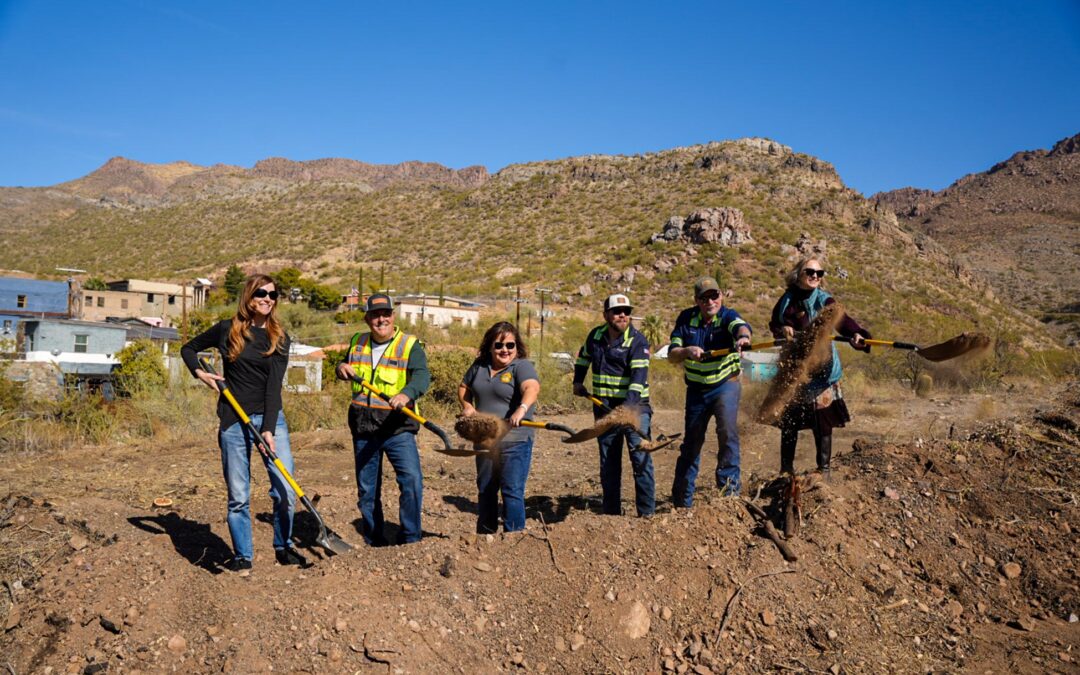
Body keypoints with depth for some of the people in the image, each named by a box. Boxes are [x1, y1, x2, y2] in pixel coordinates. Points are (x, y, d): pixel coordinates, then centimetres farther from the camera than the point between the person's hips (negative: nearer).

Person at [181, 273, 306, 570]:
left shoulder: (279, 338, 2)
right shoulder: (226, 330, 3)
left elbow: (273, 386, -7)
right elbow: (188, 348, 20)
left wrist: (268, 429, -16)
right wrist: (200, 372, 1)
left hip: (270, 418, 0)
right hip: (233, 421, 0)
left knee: (286, 489, -5)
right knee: (238, 495, 1)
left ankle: (283, 548, 15)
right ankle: (242, 556, 17)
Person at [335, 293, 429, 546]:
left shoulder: (410, 345, -5)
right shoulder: (357, 343, 10)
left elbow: (422, 375, -22)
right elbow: (345, 368, 27)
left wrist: (407, 394, -43)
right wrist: (342, 368, 2)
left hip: (398, 428, -4)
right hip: (363, 429, 5)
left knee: (412, 479, -18)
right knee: (367, 489, 12)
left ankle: (409, 540, -4)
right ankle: (374, 544, 26)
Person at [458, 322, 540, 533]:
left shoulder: (522, 367, -12)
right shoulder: (479, 366, 7)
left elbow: (532, 389, -31)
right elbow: (463, 387, 22)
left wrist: (522, 409, -50)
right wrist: (467, 405, 2)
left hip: (514, 441, -6)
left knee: (512, 491, -8)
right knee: (485, 489, 18)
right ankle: (485, 532, 34)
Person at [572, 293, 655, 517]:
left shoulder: (637, 340, -11)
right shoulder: (595, 335, 6)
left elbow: (639, 375, -23)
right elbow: (583, 358, 27)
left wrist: (629, 404, -35)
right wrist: (578, 382, 18)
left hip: (634, 407, -5)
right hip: (604, 410, 5)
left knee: (641, 460, -9)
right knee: (608, 464, 11)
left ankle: (647, 513, -1)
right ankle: (611, 513, 21)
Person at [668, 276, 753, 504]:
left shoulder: (728, 316, -13)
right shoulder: (686, 318, -5)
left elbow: (741, 326, -38)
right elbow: (671, 355, -8)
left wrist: (743, 336, -61)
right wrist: (688, 351, -29)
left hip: (726, 385, -2)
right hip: (696, 389, 3)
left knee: (727, 429, -26)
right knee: (692, 442, 9)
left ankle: (730, 484, -11)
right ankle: (682, 500, 21)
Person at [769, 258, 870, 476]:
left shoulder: (823, 300, -8)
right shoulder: (788, 298, 4)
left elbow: (842, 319, -25)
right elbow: (773, 322, 14)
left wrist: (857, 334, -46)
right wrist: (782, 329, -10)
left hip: (819, 371, -4)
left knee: (822, 421, -2)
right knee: (788, 420, 11)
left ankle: (823, 468, 11)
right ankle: (786, 468, 25)